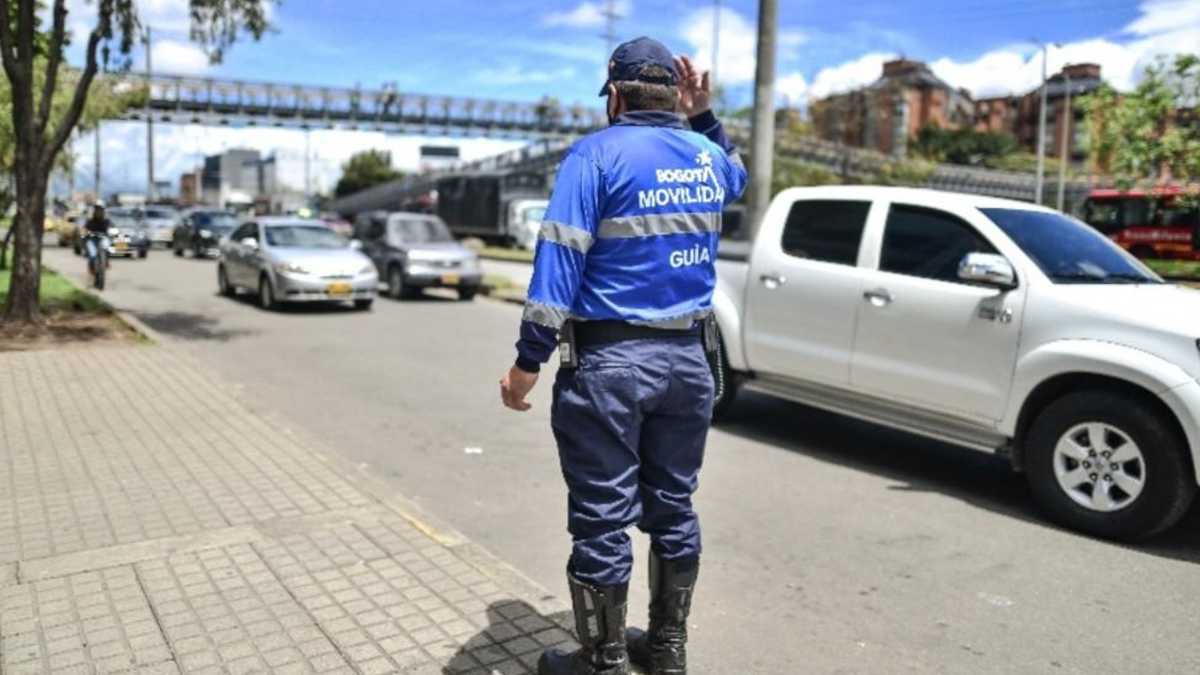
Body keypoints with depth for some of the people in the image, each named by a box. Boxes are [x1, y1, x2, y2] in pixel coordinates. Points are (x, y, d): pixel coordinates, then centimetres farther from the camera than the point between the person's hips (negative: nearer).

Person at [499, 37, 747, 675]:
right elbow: (737, 171, 37)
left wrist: (528, 362, -13)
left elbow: (559, 259, -15)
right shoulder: (706, 157, 10)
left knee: (602, 521, 4)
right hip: (687, 357, 6)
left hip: (609, 359, -6)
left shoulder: (597, 153, -7)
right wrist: (702, 116, 23)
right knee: (673, 508, 16)